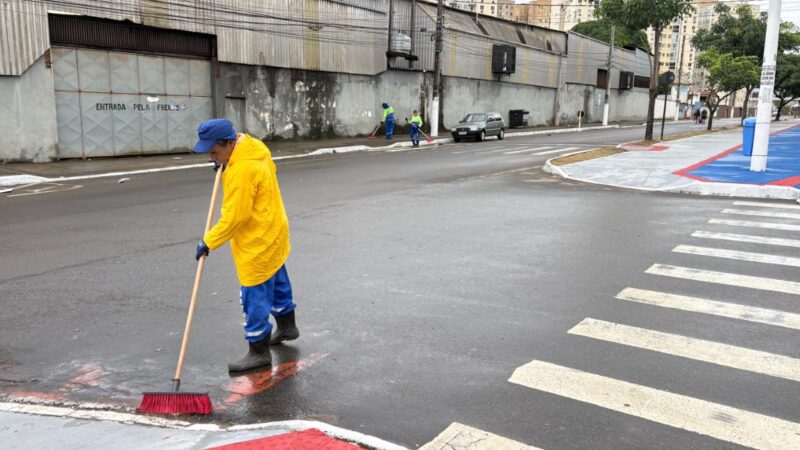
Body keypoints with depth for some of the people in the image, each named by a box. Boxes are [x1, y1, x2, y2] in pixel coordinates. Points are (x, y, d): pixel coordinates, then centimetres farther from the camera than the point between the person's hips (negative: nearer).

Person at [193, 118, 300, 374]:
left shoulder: (241, 171, -30)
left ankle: (259, 352, 12)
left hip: (257, 243, -10)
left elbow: (233, 217, -26)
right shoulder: (254, 147, -2)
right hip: (272, 232, 10)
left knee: (255, 296, 0)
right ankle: (287, 326, 45)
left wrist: (208, 242, -14)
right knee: (276, 280, 25)